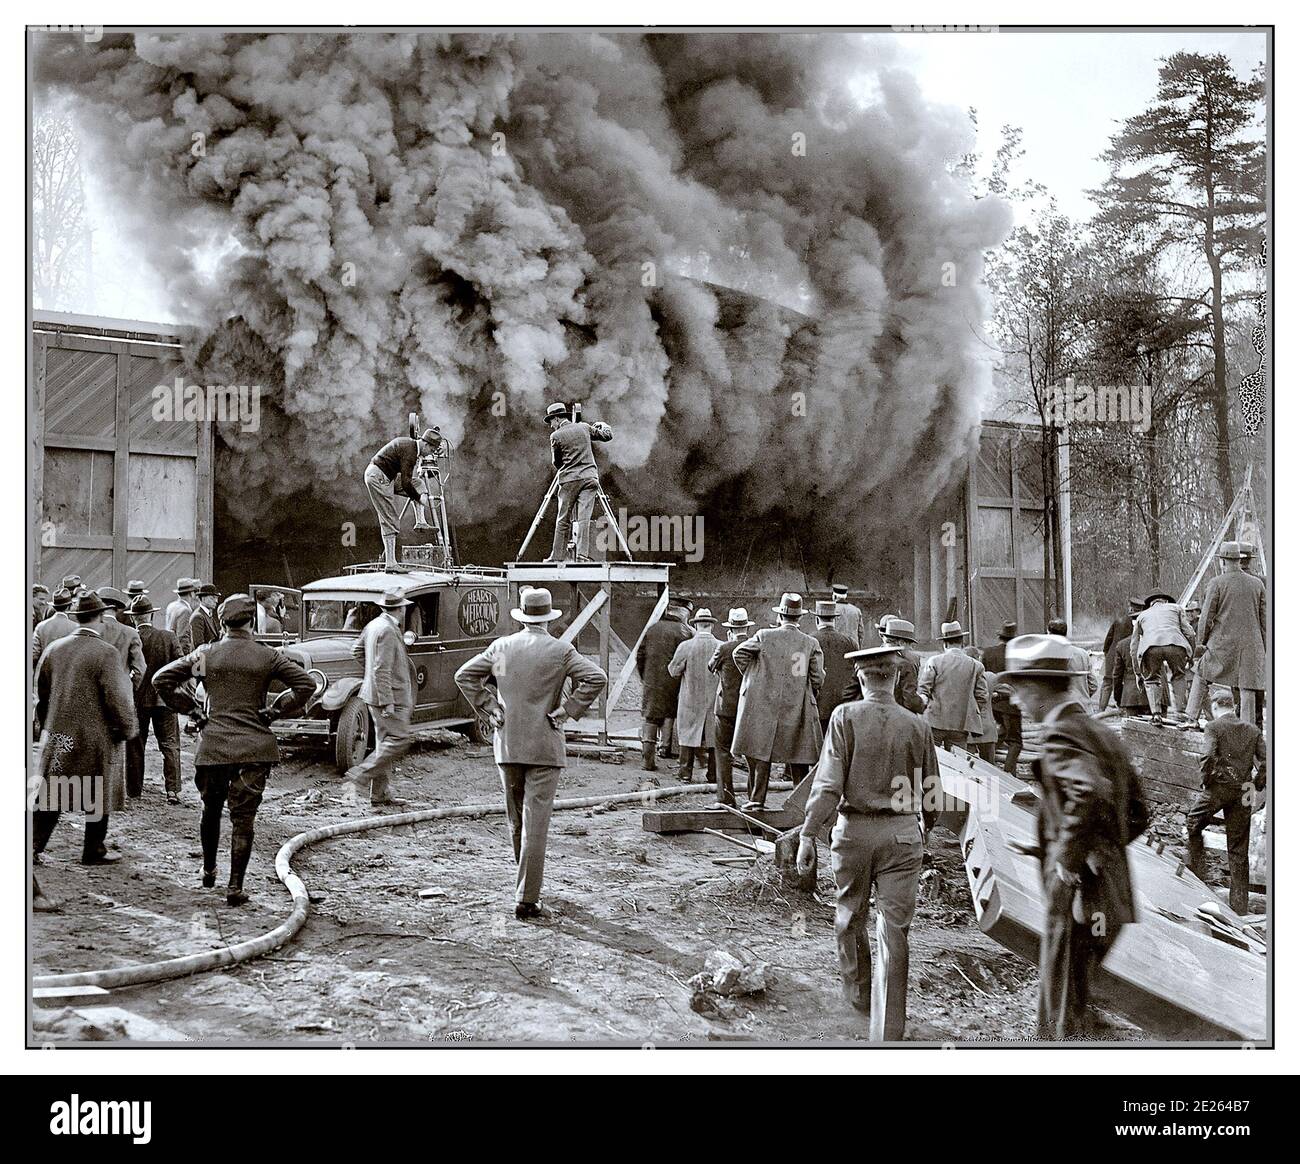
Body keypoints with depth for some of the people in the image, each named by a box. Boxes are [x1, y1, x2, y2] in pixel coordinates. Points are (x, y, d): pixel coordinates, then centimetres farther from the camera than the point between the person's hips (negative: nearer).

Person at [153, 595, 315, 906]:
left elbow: (161, 679, 3)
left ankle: (209, 871, 34)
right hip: (255, 747, -1)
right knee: (243, 817, 2)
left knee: (211, 809, 22)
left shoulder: (206, 654, 1)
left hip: (213, 745, 2)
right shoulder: (267, 656, -2)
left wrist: (192, 709, 8)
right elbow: (306, 684, -7)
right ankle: (235, 887, 1)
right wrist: (273, 712, 0)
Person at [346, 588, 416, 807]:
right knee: (399, 739, -8)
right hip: (388, 695, -10)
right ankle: (362, 774, -8)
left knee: (386, 742, 13)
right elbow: (382, 670, -23)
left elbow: (357, 650, 23)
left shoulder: (374, 624, 10)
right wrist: (388, 703, -22)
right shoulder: (388, 631, -19)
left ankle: (380, 794, 16)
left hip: (376, 693, 10)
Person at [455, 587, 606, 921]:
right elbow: (595, 678, -15)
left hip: (507, 745, 4)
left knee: (517, 818, 18)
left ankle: (528, 884, 32)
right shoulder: (561, 650, -6)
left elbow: (464, 675, 7)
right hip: (544, 746, -4)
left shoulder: (501, 646, 4)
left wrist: (489, 709, 6)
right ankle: (527, 901, -5)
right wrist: (566, 710, -9)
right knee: (535, 822, -3)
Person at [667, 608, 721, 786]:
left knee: (688, 734, 9)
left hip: (691, 699, -1)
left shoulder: (685, 646, -12)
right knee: (714, 736, 10)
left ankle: (685, 773, 12)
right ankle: (713, 775, 14)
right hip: (715, 701, 1)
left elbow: (674, 671, -4)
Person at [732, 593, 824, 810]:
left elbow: (739, 653, -6)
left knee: (760, 751, 5)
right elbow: (817, 679, -1)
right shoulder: (811, 644, -1)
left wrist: (751, 675, 7)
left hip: (763, 705, -1)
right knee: (797, 755, 10)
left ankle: (757, 798, 5)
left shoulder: (765, 636, -3)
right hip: (797, 709, 1)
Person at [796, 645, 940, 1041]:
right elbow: (930, 791, 7)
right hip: (902, 832, 1)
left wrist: (808, 834, -9)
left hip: (854, 829, -1)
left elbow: (828, 782, -13)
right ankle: (887, 1030, 4)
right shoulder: (916, 725, -1)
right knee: (893, 929, 4)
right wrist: (923, 827, 25)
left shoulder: (846, 716, -8)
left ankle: (858, 995, 39)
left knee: (850, 918, 20)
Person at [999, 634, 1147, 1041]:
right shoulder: (1105, 734, 14)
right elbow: (1136, 816, 19)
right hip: (1114, 898, 9)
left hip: (1077, 903, -9)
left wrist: (1067, 862, -21)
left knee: (1067, 1022, 1)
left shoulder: (1060, 735, -14)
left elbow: (1089, 793, -33)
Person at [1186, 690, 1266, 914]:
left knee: (1192, 825, 23)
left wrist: (1204, 781, -6)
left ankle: (1196, 874, 20)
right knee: (1239, 849, 9)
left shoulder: (1214, 726, -4)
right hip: (1243, 793, 4)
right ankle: (1239, 906, 11)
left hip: (1217, 787, -4)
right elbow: (1266, 762, 2)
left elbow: (1209, 756, -18)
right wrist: (1255, 787, 9)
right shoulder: (1253, 730, 9)